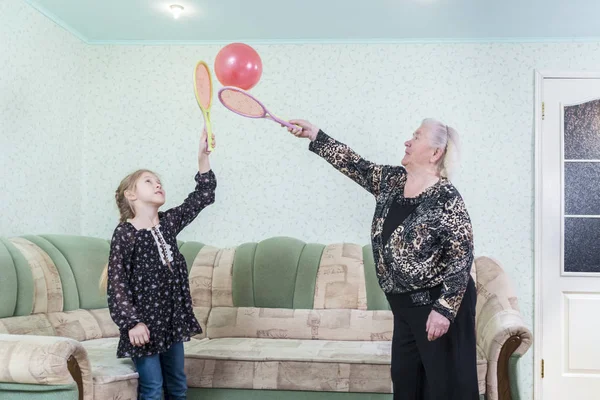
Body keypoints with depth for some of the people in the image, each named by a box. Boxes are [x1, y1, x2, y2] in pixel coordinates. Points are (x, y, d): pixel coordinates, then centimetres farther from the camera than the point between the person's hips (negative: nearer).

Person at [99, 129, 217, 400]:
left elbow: (203, 196, 6)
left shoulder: (169, 222, 5)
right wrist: (131, 322, -19)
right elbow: (117, 283, -13)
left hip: (172, 317, 6)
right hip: (144, 322, -6)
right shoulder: (125, 233, -11)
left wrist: (203, 155, -2)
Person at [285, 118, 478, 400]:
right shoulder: (392, 181, 4)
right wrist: (315, 136, 10)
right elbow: (356, 166, 13)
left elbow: (461, 258, -20)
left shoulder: (446, 199, -18)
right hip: (406, 305, 8)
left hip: (439, 304, -8)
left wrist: (444, 309, -24)